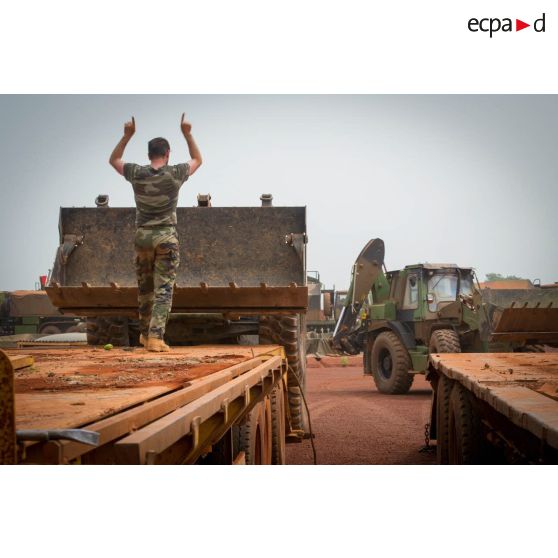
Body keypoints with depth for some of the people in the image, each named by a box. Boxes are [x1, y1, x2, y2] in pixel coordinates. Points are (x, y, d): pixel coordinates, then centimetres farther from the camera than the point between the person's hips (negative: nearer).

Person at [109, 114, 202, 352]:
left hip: (143, 236, 3)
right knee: (163, 289, -4)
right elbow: (197, 160, 15)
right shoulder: (175, 174, -6)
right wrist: (187, 134, 15)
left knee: (145, 288, 16)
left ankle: (145, 334, 28)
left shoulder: (137, 174, -1)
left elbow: (113, 160, 19)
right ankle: (156, 337, -14)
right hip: (166, 237, -3)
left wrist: (127, 135, 14)